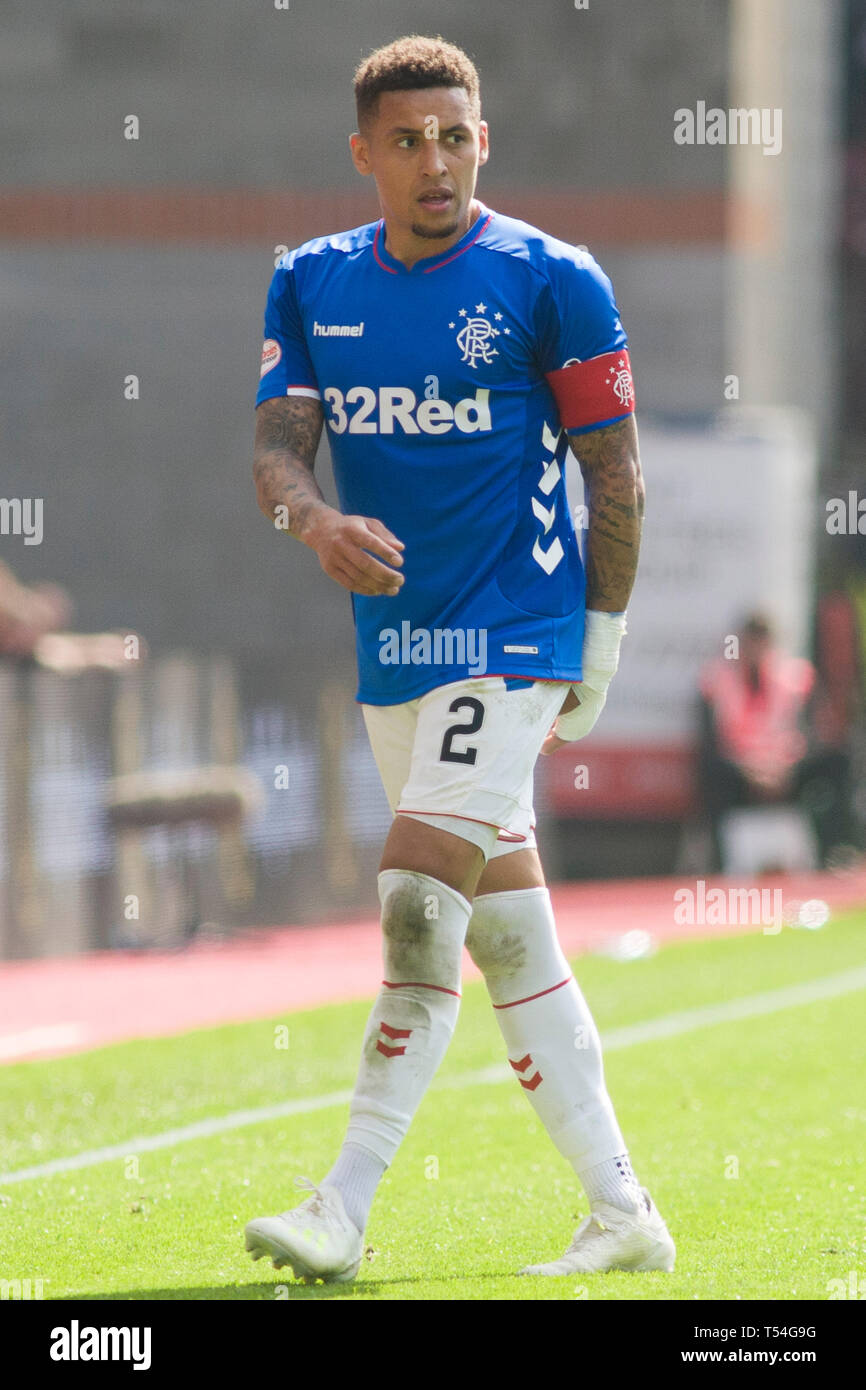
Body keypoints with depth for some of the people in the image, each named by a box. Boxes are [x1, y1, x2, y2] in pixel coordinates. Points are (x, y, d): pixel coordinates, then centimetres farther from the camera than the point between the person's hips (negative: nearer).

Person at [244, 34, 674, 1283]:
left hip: (513, 639, -6)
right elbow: (277, 443, 1)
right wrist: (314, 520, -21)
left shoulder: (549, 283, -7)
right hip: (394, 650, 6)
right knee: (509, 935, 9)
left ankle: (342, 1213, -16)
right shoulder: (312, 286, 7)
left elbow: (615, 476, -3)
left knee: (419, 909, -16)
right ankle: (621, 1215, 16)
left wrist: (600, 645, -4)